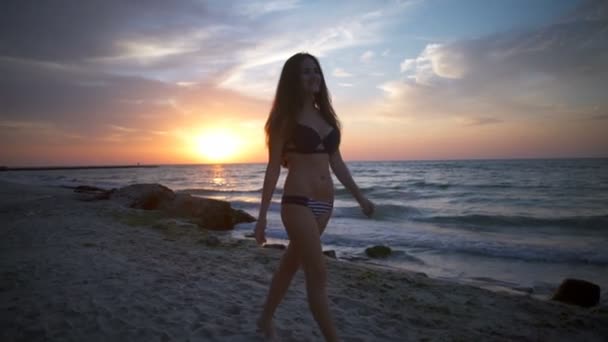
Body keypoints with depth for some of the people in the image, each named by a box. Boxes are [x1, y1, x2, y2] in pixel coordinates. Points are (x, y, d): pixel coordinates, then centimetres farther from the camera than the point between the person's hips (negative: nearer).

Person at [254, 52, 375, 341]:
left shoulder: (325, 116, 13)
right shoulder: (286, 119, -4)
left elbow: (336, 162, 16)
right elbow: (273, 168, -6)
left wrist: (359, 197, 15)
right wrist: (262, 216, -8)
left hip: (325, 203, 7)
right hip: (297, 202, -6)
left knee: (291, 263, 18)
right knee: (318, 275, -4)